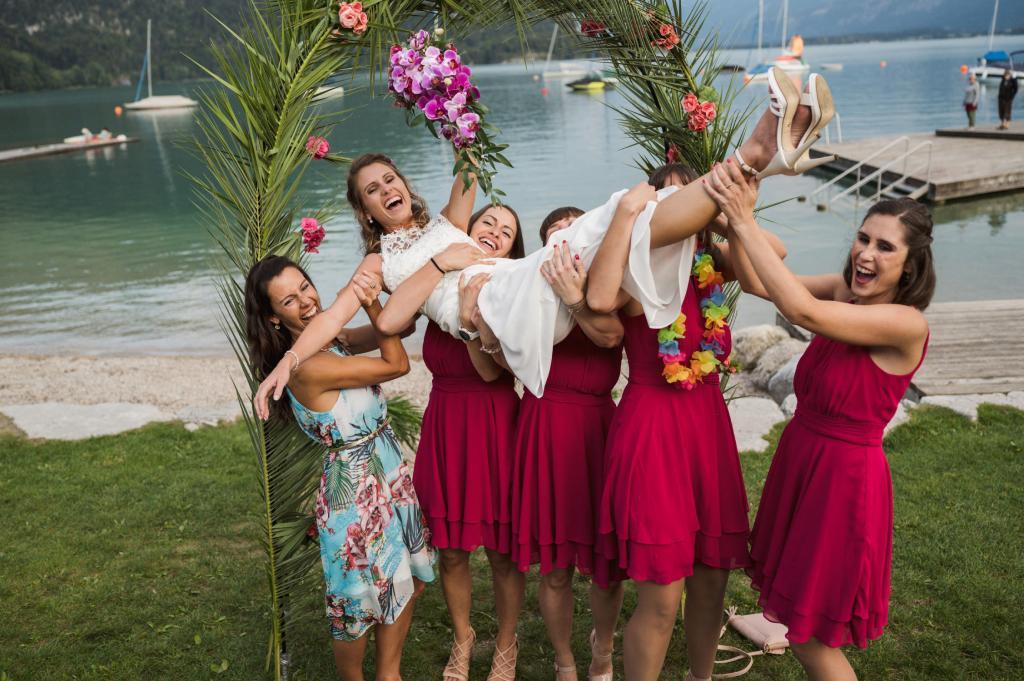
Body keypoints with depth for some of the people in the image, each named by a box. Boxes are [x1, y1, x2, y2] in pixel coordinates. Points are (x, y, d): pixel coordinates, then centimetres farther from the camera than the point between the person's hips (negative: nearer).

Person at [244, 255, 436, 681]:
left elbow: (392, 333, 10)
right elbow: (397, 365, -19)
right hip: (355, 491, -9)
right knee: (360, 604, 10)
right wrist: (373, 305, -19)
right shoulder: (308, 366, -26)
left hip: (391, 477, 9)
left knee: (409, 582, 22)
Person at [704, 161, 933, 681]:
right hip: (800, 455, 7)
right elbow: (756, 282, -6)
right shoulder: (846, 291, -2)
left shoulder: (907, 324, -23)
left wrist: (745, 222, -32)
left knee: (809, 635, 7)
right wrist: (735, 220, -24)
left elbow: (802, 310, -34)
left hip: (843, 475, -7)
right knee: (797, 611, 22)